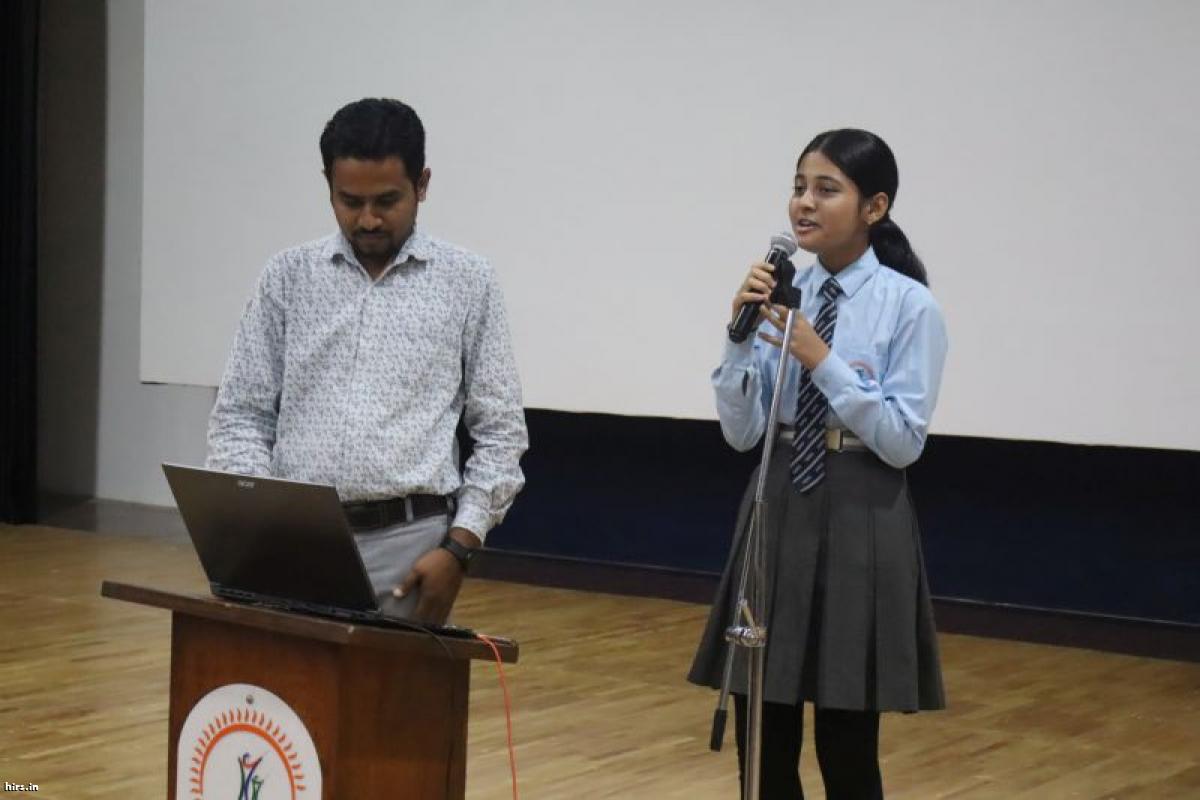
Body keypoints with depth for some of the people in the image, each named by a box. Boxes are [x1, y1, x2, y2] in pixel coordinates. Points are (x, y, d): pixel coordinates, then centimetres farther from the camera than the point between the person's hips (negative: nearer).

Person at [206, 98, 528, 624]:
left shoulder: (467, 282, 4)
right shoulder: (287, 277, 7)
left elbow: (500, 432, 4)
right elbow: (240, 416, 6)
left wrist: (458, 547, -7)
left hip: (407, 542, -1)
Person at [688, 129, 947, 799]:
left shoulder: (910, 306, -8)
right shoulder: (781, 296, 3)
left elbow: (904, 442, -12)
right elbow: (741, 432, 1)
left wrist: (823, 361, -19)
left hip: (860, 520, -4)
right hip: (779, 511, 5)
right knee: (762, 742, 10)